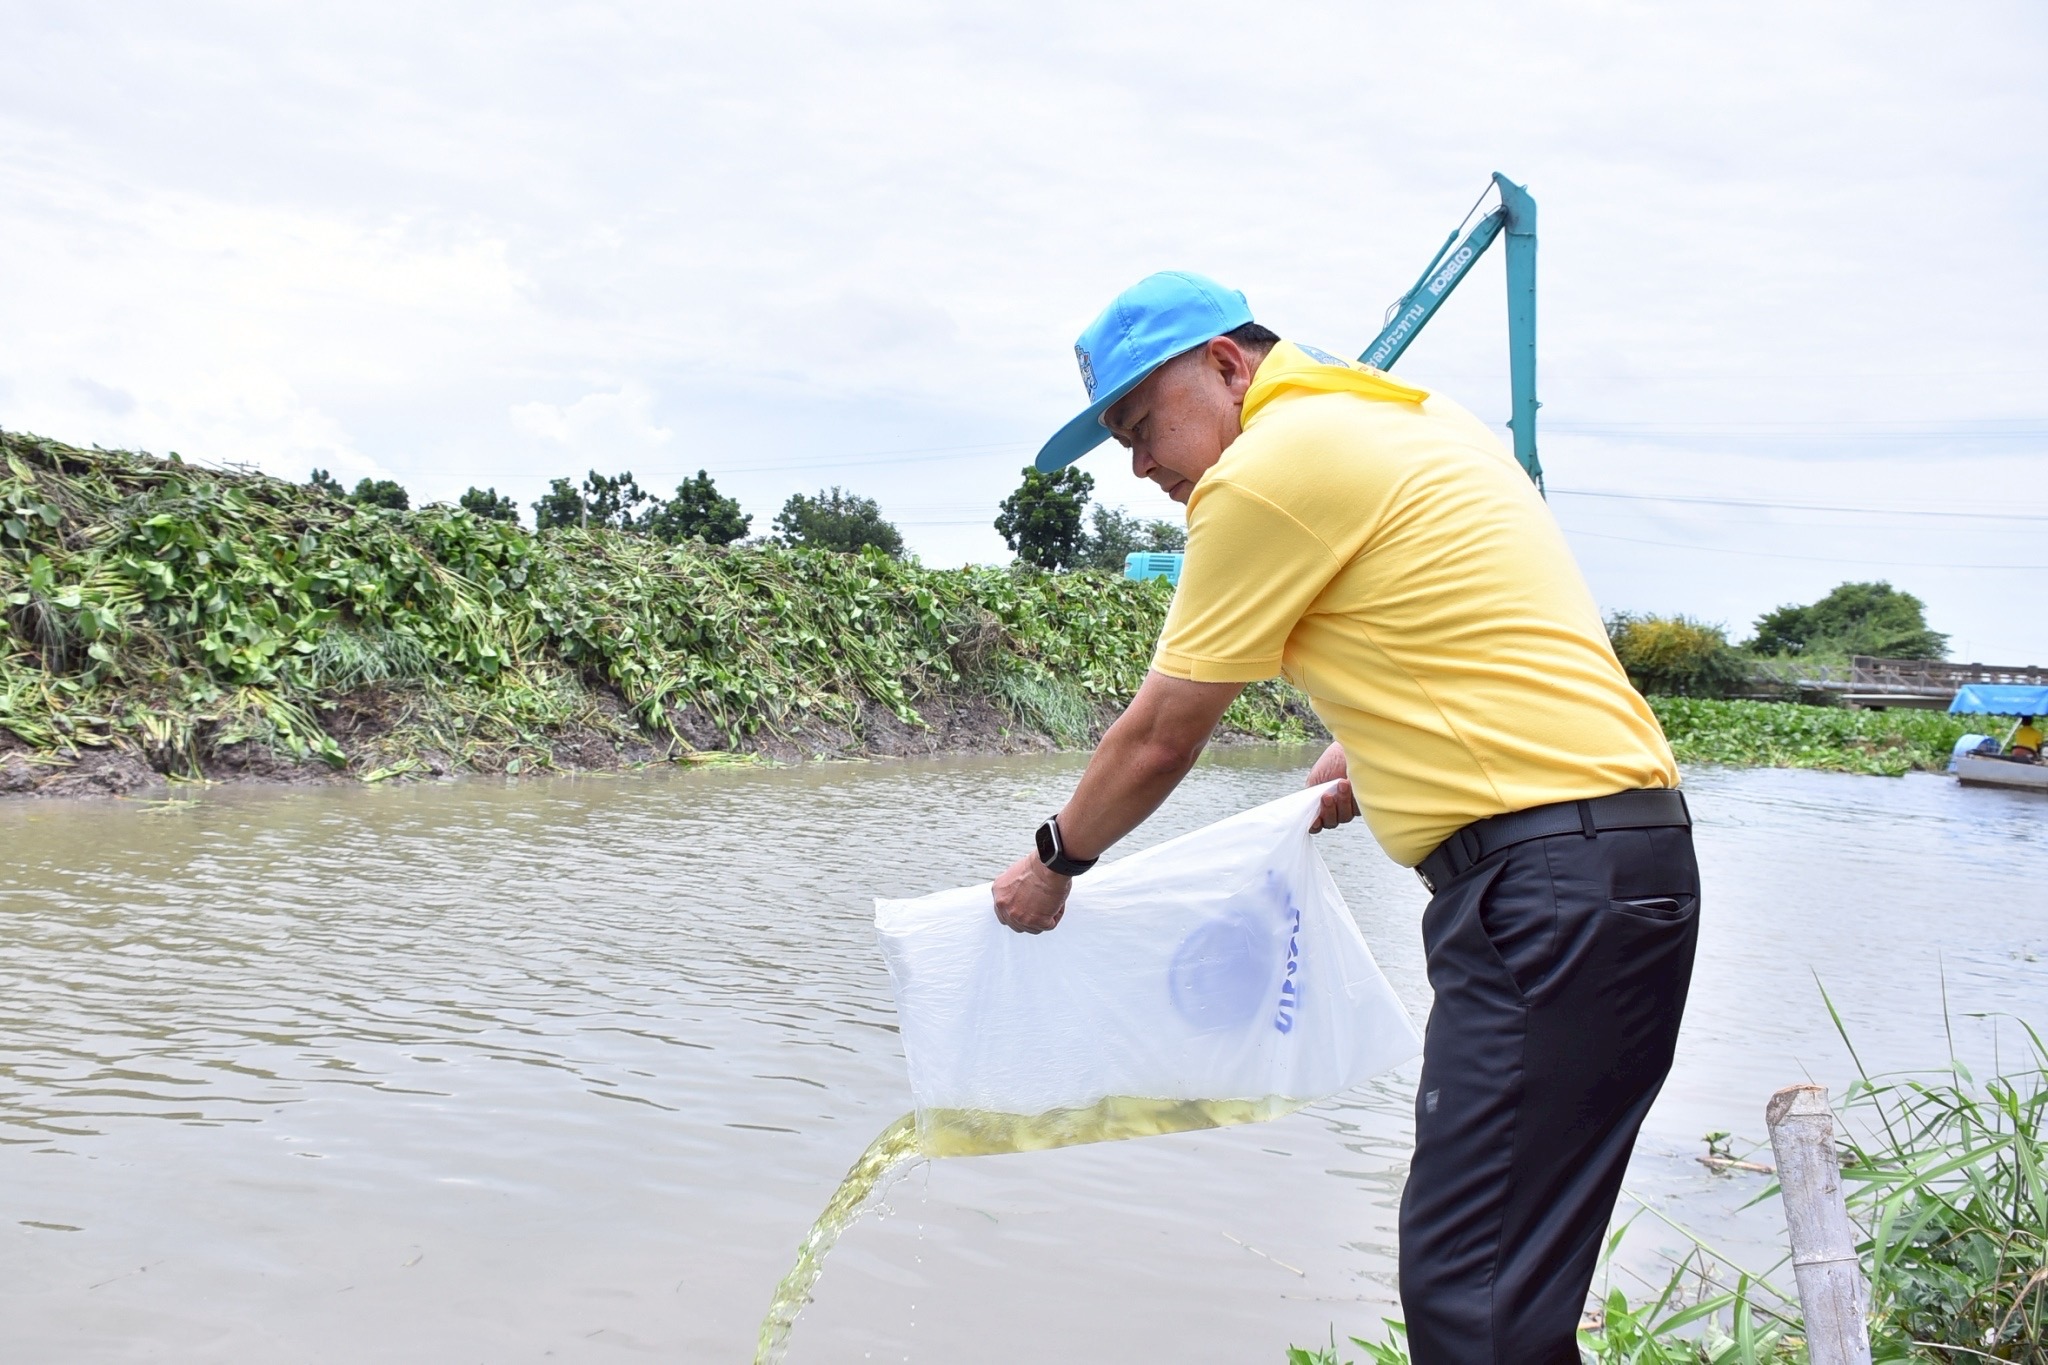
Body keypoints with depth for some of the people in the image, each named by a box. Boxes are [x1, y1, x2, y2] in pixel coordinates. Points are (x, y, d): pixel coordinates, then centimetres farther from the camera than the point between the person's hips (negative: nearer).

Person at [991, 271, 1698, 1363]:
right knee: (1498, 1263, 14)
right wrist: (1370, 758, 29)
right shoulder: (1408, 416, 19)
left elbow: (1158, 741, -3)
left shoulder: (1270, 467, -9)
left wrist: (1052, 864, 12)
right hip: (1616, 851, 10)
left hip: (1549, 885, -10)